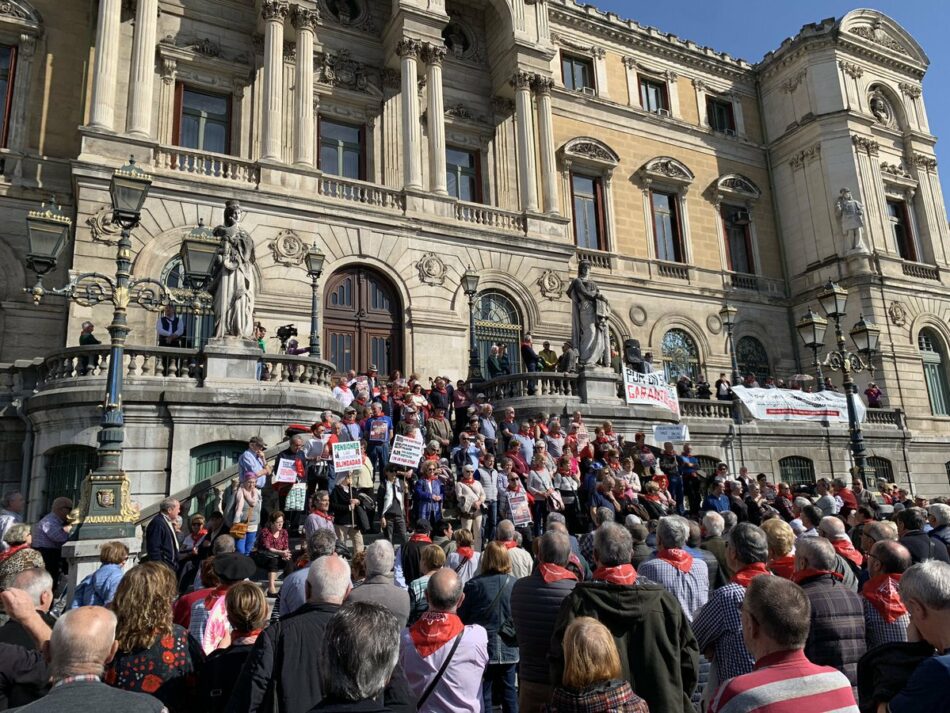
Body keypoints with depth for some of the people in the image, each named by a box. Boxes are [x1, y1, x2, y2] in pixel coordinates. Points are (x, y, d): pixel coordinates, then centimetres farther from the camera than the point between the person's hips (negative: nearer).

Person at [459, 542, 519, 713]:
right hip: (509, 649, 2)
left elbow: (462, 617, -6)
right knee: (509, 692, 16)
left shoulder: (474, 585, -13)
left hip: (482, 648, -2)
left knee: (483, 694, 10)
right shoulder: (515, 584, -7)